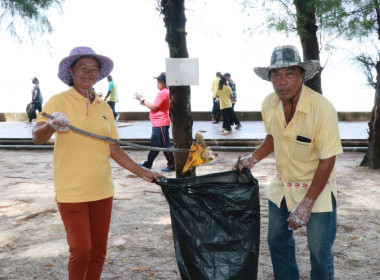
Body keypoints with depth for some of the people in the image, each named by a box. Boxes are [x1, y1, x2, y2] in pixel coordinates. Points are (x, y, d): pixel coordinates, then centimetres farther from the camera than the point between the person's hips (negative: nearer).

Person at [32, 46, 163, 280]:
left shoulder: (104, 107, 9)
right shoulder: (58, 102, -5)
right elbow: (37, 137, -17)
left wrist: (143, 173, 9)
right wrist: (51, 125, -39)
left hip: (102, 190, 5)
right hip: (72, 192, -4)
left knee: (99, 251, 11)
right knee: (81, 250, -3)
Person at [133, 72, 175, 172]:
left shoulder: (163, 93, -17)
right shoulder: (165, 92, 16)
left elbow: (154, 107, -20)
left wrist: (143, 100, -11)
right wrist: (144, 102, 8)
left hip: (161, 124, -11)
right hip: (157, 124, 11)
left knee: (165, 145, -4)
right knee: (154, 144, 16)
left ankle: (172, 165, 4)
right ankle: (148, 164, 25)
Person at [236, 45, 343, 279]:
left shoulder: (322, 108, -26)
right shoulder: (269, 104, -8)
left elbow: (327, 160, -22)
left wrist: (306, 203, -22)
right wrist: (253, 159, -2)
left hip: (317, 189, -5)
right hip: (281, 186, 6)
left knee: (320, 251, 3)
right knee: (277, 240, 18)